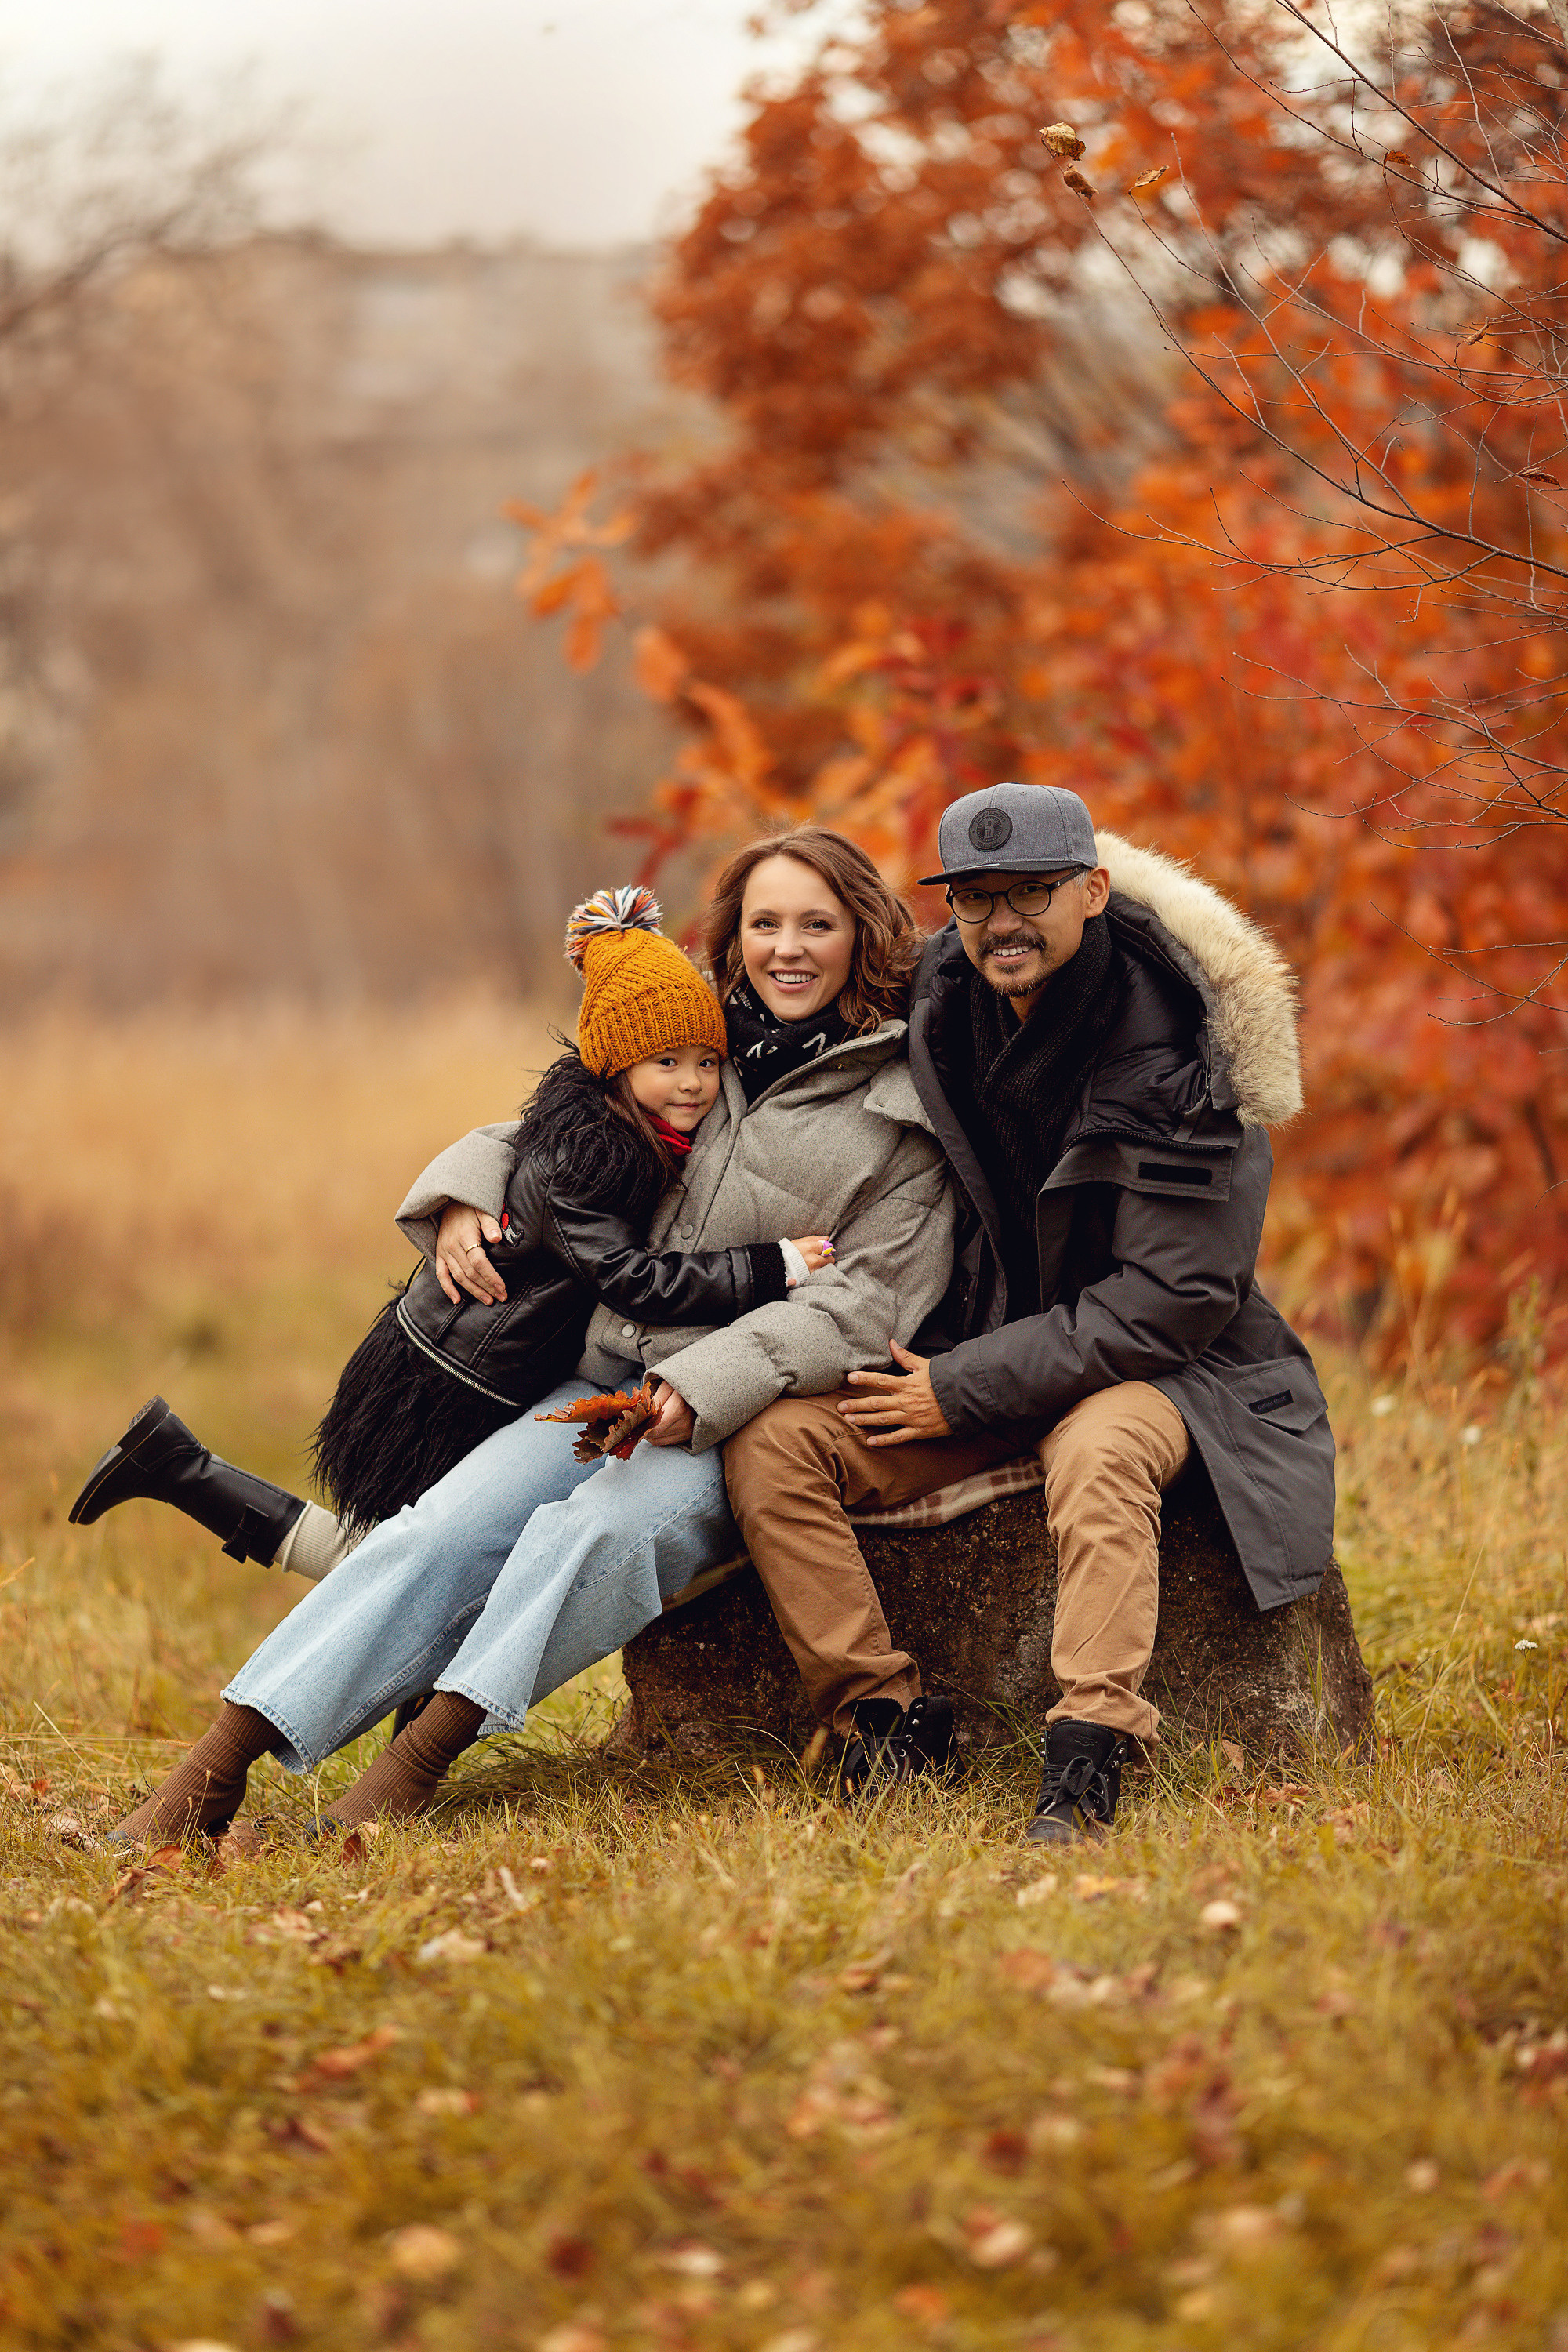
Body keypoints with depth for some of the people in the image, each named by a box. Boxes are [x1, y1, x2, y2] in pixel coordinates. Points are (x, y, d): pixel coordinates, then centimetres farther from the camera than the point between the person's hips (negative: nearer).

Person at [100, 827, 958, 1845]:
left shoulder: (903, 1111, 2)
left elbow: (863, 1303, -7)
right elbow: (534, 1133, 26)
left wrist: (704, 1388, -19)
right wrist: (464, 1197, 2)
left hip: (751, 1423, -4)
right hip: (611, 1380, 4)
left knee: (606, 1526, -36)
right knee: (441, 1532, -19)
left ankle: (428, 1749, -36)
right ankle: (221, 1762, -26)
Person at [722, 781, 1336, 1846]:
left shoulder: (1171, 1050, -20)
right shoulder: (943, 998, -2)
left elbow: (1173, 1298, -21)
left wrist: (966, 1390, -20)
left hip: (1152, 1360, -6)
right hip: (981, 1341, 6)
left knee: (1099, 1456, -40)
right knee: (770, 1444, -15)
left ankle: (1085, 1774, -43)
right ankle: (885, 1723, -19)